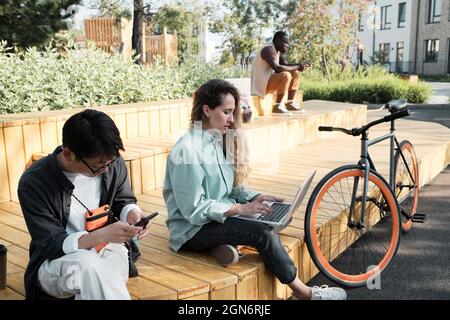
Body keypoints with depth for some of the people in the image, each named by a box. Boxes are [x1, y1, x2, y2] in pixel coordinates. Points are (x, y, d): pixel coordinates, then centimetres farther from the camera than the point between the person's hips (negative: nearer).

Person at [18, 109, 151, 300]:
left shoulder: (113, 163, -6)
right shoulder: (34, 183, -17)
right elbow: (50, 245, -17)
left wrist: (132, 213, -13)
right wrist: (101, 235, -33)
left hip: (109, 249, 4)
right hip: (57, 260, -3)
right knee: (89, 266, -39)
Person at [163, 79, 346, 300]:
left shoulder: (218, 141, 6)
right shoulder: (187, 150, -20)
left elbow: (232, 188, 11)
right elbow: (194, 209, -22)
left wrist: (255, 198, -6)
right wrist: (239, 208, -22)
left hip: (217, 217, 8)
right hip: (192, 229, -8)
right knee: (263, 232, -21)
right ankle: (302, 291, -7)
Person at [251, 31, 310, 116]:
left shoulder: (278, 51, 12)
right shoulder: (269, 49, -18)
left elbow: (286, 65, 14)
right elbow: (277, 68, -30)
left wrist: (300, 65, -5)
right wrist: (297, 67, -22)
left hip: (269, 80, 10)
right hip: (261, 83, -10)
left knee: (295, 73, 11)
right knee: (286, 75, -30)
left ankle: (290, 103, 10)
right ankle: (277, 106, -24)